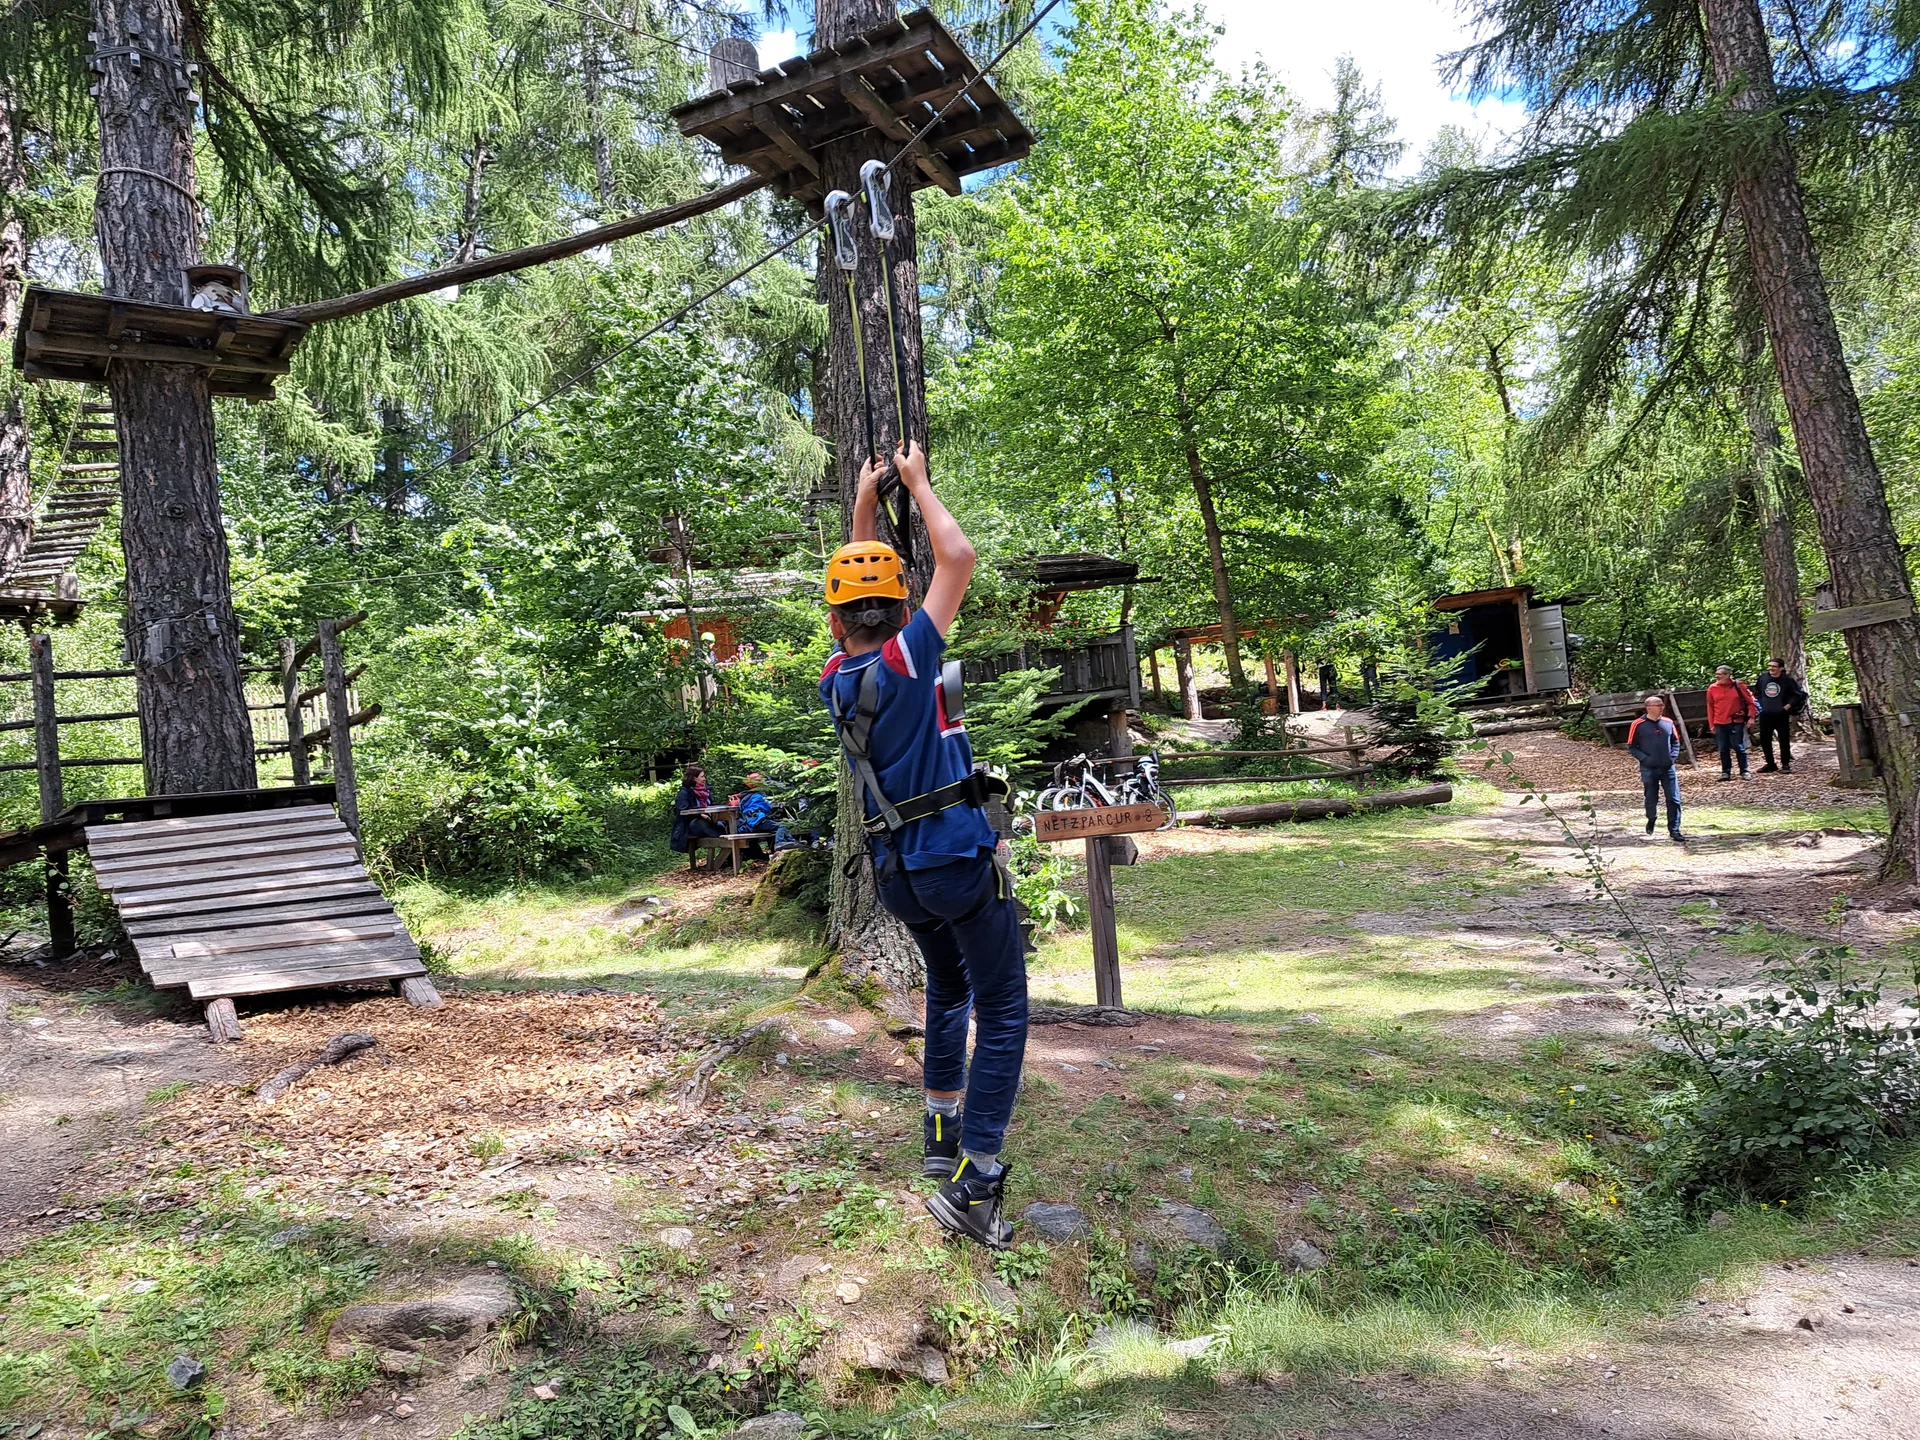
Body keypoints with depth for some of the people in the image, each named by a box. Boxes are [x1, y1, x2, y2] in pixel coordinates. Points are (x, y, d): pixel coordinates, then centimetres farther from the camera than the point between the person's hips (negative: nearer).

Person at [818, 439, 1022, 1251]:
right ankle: (974, 1185, -8)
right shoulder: (903, 659, -12)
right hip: (958, 855, -7)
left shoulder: (834, 683, 5)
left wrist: (863, 507, 27)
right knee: (1001, 1011, -2)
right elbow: (958, 560, -6)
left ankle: (943, 1137, 30)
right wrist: (916, 483, 7)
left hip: (897, 871, 7)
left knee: (947, 992, 26)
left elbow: (849, 600, 23)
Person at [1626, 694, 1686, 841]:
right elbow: (1631, 746, -3)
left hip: (1667, 768, 3)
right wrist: (1644, 758, -13)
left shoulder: (1668, 723, 3)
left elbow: (1675, 742, 15)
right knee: (1651, 799, 9)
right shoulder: (1638, 724, -8)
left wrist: (1673, 756, 1)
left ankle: (1674, 829, 4)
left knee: (1674, 799, -3)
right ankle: (1651, 819, 39)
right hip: (1648, 769, -3)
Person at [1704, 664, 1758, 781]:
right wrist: (1711, 724, 6)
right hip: (1720, 724, 2)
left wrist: (1750, 717, -5)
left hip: (1737, 722, -2)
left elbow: (1750, 702, 2)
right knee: (1723, 749, 6)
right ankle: (1726, 772, 14)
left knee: (1739, 747, 0)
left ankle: (1744, 772, 9)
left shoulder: (1738, 685, -4)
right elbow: (1710, 707, 8)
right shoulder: (1712, 688, 2)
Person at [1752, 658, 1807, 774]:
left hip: (1781, 715, -4)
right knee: (1764, 740, 7)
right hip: (1765, 715, 4)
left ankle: (1785, 765, 9)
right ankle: (1770, 764, 19)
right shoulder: (1763, 678, 3)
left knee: (1784, 740, -1)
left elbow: (1800, 694, -6)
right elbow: (1756, 692, 20)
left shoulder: (1788, 680, -8)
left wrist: (1789, 705, -10)